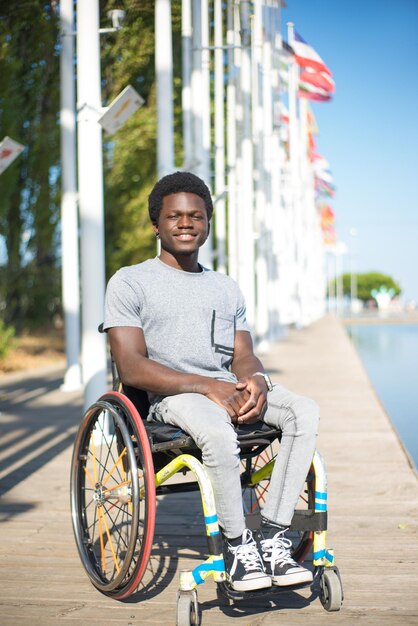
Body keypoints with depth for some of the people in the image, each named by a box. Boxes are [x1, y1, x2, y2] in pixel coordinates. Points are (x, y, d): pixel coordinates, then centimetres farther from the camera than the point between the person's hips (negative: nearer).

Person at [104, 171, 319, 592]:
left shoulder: (226, 288, 23)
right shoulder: (130, 282, 4)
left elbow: (243, 356, 15)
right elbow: (131, 368, -8)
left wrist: (255, 380, -12)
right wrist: (208, 386, -19)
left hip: (227, 389, 5)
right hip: (169, 396, -5)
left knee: (305, 412, -23)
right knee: (218, 432, -38)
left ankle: (272, 535, -22)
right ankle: (236, 543, -19)